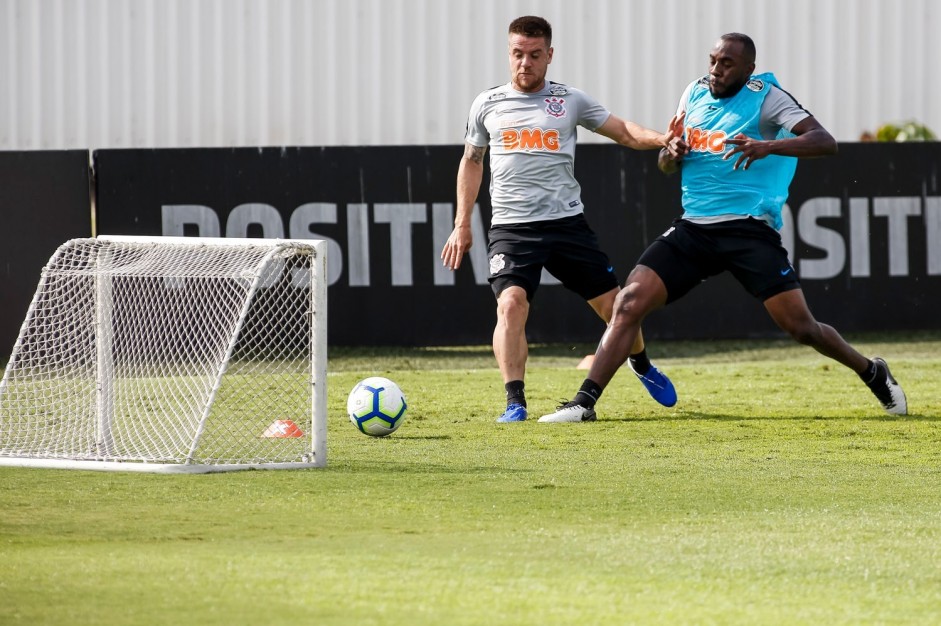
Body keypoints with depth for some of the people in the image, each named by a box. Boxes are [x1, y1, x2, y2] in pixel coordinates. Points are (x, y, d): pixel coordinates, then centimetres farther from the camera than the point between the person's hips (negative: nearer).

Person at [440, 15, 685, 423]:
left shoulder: (570, 101, 5)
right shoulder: (488, 105, 8)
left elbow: (623, 131, 7)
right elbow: (472, 160, 20)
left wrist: (660, 139, -14)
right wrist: (462, 225, 16)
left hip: (567, 221, 1)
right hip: (512, 226, -1)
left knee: (612, 304, 5)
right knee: (511, 304, -24)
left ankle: (642, 365, 36)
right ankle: (514, 403, -21)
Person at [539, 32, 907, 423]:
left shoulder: (765, 97, -6)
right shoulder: (695, 93, 11)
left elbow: (825, 142, -17)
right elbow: (665, 165, 21)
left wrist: (768, 146, -32)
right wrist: (673, 153, -4)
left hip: (750, 230, -4)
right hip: (693, 228, 4)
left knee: (800, 326, -9)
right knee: (630, 302, -13)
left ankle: (872, 373, 18)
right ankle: (584, 403, -13)